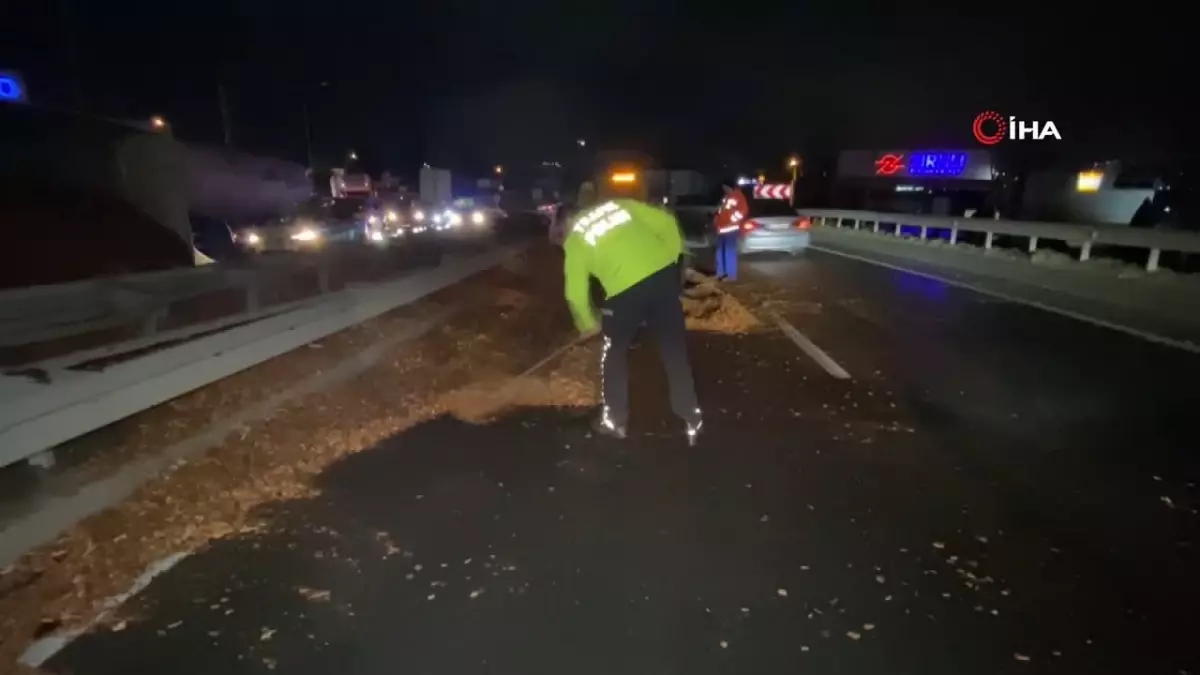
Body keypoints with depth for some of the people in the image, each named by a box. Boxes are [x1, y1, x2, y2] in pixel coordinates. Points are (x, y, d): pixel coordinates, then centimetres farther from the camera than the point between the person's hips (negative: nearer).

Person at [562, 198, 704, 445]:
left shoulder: (574, 241, 11)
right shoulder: (620, 205, 19)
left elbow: (576, 294, 10)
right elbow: (666, 223, 11)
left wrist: (589, 325, 26)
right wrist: (672, 257, 17)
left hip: (625, 290, -3)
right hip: (664, 275, 4)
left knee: (614, 352, 20)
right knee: (674, 348, 13)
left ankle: (614, 420, 28)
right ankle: (691, 419, 21)